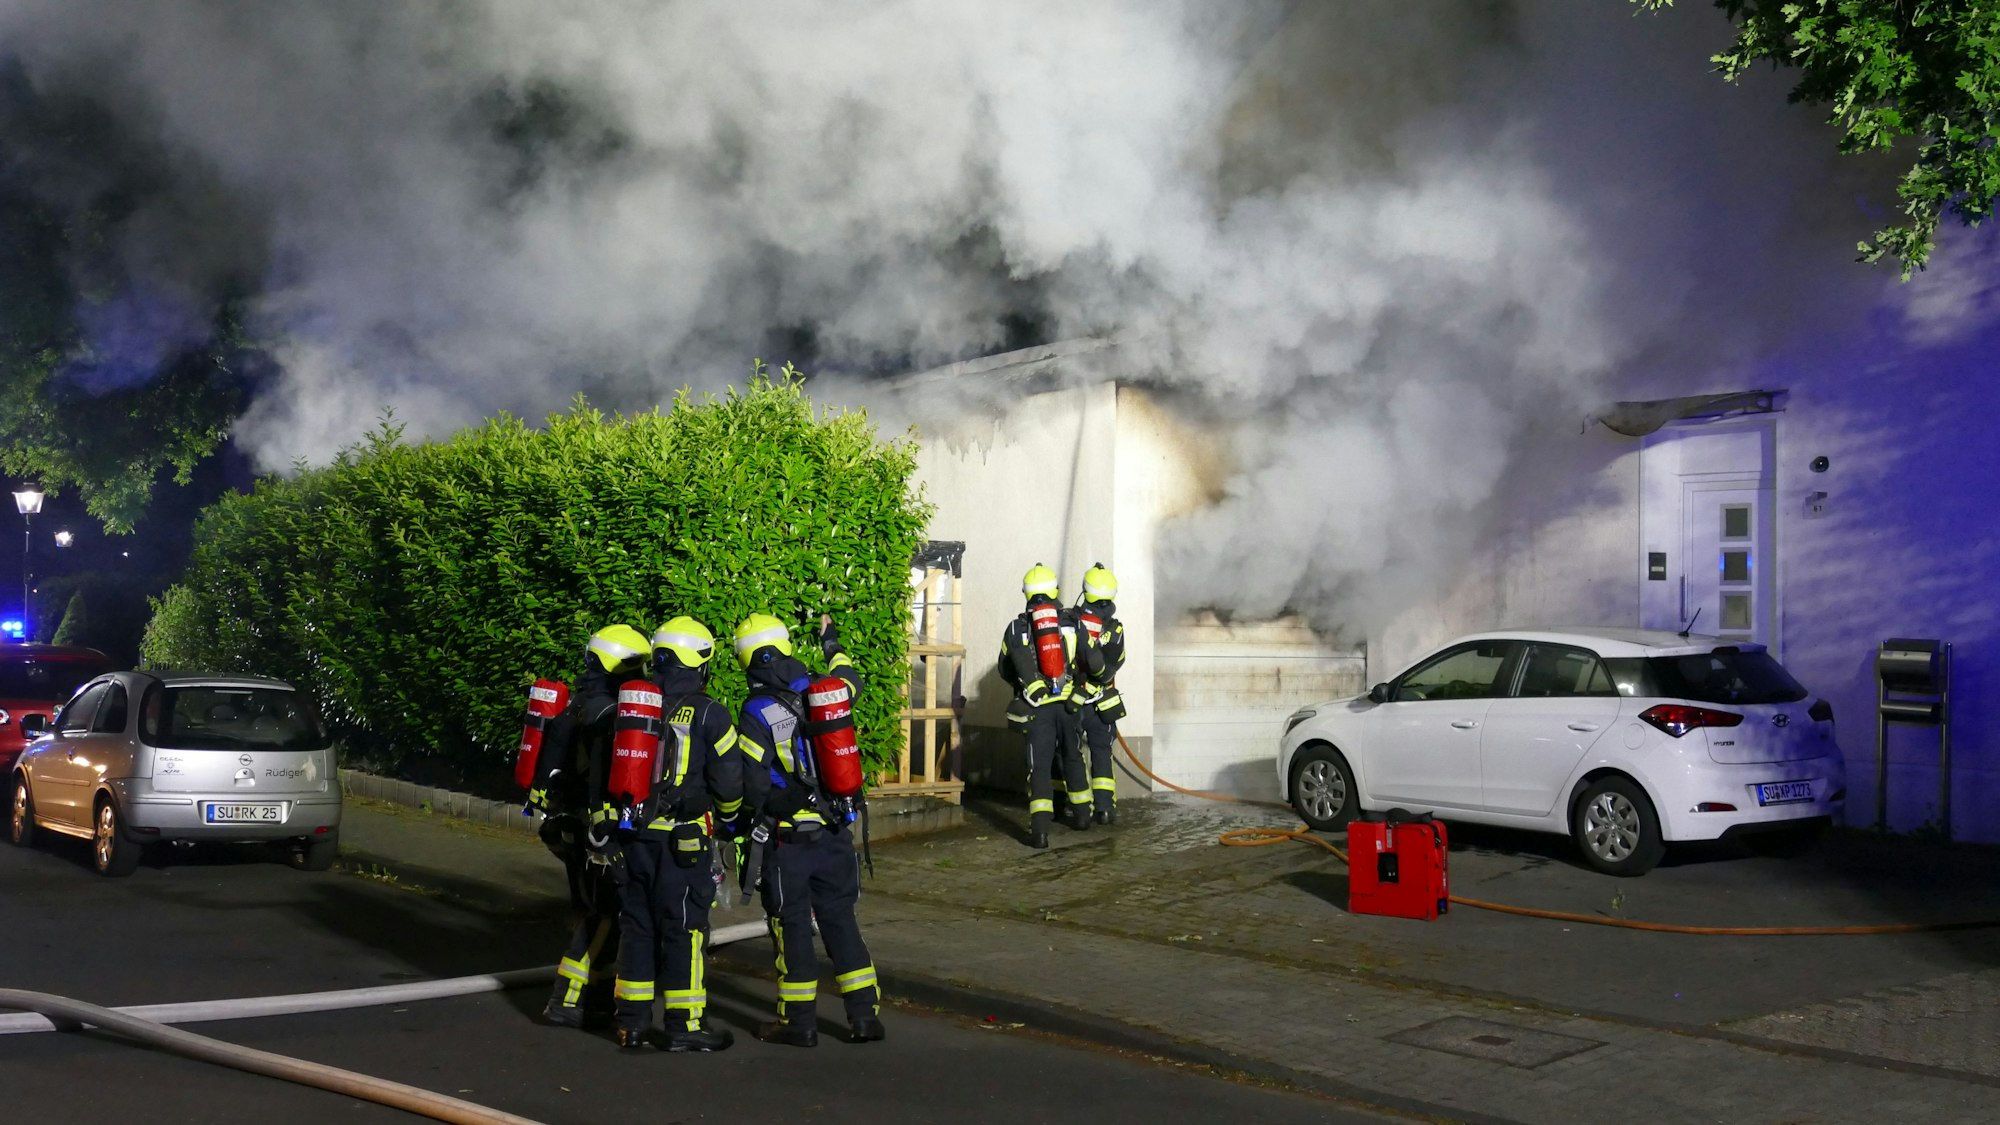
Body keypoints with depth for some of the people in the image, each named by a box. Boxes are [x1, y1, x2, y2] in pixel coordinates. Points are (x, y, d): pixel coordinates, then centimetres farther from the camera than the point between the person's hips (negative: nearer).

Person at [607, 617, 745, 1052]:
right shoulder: (708, 714, -8)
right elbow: (727, 780, -6)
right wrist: (731, 818, 14)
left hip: (632, 834, 5)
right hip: (681, 838, -5)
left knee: (636, 923, 13)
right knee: (684, 928, 2)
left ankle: (632, 1021, 18)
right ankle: (685, 1024, 6)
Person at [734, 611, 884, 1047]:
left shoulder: (757, 713, -16)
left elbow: (752, 787, -15)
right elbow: (851, 679, 25)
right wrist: (832, 645, 42)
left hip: (789, 839, -5)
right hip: (836, 832, 5)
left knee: (791, 925, 8)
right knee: (839, 918, 14)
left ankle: (799, 1021, 15)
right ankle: (865, 1014, 14)